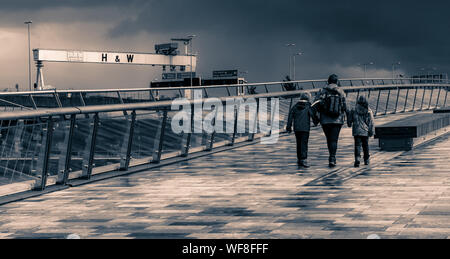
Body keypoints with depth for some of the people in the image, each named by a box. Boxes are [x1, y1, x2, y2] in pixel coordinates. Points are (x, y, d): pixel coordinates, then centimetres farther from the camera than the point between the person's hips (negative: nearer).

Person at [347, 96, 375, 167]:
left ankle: (357, 159, -23)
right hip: (365, 132, 1)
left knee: (357, 145, -4)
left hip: (357, 132, -1)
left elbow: (349, 121, 8)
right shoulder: (369, 112, -2)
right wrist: (371, 132, 4)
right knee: (365, 145, 15)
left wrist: (350, 124, 30)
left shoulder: (353, 111, -3)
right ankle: (366, 160, 24)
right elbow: (371, 123, -2)